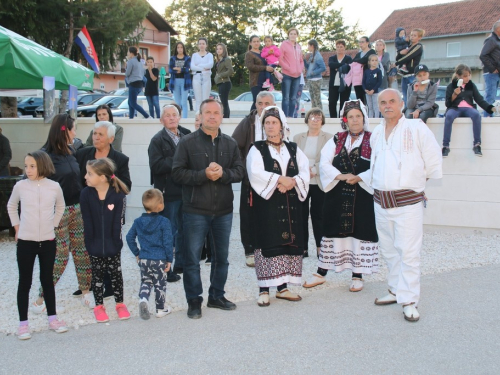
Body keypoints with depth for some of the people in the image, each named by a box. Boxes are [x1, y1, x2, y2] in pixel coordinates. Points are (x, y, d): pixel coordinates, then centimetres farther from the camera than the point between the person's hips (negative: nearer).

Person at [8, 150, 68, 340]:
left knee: (47, 280, 12)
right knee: (25, 282, 5)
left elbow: (60, 207, 14)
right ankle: (23, 323, 13)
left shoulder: (54, 187, -4)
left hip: (48, 241, 1)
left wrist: (53, 225, 8)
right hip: (25, 241, -1)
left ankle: (52, 318, 22)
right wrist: (17, 226, 4)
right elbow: (11, 206, 11)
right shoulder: (20, 186, -6)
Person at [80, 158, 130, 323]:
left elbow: (118, 222, -12)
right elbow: (87, 222, -8)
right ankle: (99, 306, 25)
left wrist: (115, 242, -13)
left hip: (112, 244, -1)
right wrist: (90, 243, -9)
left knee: (115, 273, 9)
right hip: (95, 245, 2)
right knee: (97, 274, 12)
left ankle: (120, 304, 25)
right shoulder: (86, 194, -11)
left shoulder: (118, 194, -17)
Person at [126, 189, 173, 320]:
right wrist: (169, 259, -4)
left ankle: (143, 299, -9)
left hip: (144, 259, 4)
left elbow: (129, 237, 7)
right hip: (159, 259, -4)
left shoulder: (138, 221, 3)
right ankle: (160, 309, 19)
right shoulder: (164, 222, -12)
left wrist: (137, 253, 15)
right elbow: (168, 242, -12)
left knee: (146, 282, 18)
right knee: (160, 284, 10)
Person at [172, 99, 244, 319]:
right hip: (195, 210, -4)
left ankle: (217, 296, 29)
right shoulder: (187, 142, -3)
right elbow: (177, 173, -9)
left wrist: (223, 173, -16)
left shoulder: (230, 143, 8)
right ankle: (194, 301, 15)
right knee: (192, 258, 1)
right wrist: (204, 174, -20)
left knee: (221, 257, 14)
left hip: (224, 210, 4)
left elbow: (239, 171, 3)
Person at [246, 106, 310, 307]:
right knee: (268, 244, -5)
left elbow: (305, 172, 2)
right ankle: (264, 290, 0)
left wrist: (292, 182, -16)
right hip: (267, 205, -4)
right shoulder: (257, 149, 2)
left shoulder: (293, 149, 13)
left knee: (289, 243, 4)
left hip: (291, 205, 4)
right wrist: (280, 179, -16)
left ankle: (283, 287, 14)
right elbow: (256, 173, -14)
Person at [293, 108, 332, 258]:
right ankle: (303, 247, 10)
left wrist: (314, 171, -15)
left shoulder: (329, 138, 2)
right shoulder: (298, 138, 11)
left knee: (318, 215, 1)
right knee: (301, 215, 3)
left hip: (319, 183, -2)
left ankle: (320, 247, 10)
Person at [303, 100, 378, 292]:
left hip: (362, 195, -3)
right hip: (336, 195, 3)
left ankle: (357, 276, 16)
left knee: (359, 232, 2)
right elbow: (324, 164, -1)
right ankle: (321, 273, 19)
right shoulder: (336, 140, 9)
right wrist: (341, 176, -16)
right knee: (332, 231, 9)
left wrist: (358, 178, -21)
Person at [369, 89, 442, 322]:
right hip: (381, 200, 6)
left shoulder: (417, 128, -5)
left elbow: (433, 162, -2)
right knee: (388, 250, 14)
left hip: (408, 200, -6)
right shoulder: (376, 134, 12)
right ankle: (396, 290, 29)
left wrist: (419, 179, 6)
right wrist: (376, 184, 14)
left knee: (408, 252, -7)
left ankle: (409, 301, -1)